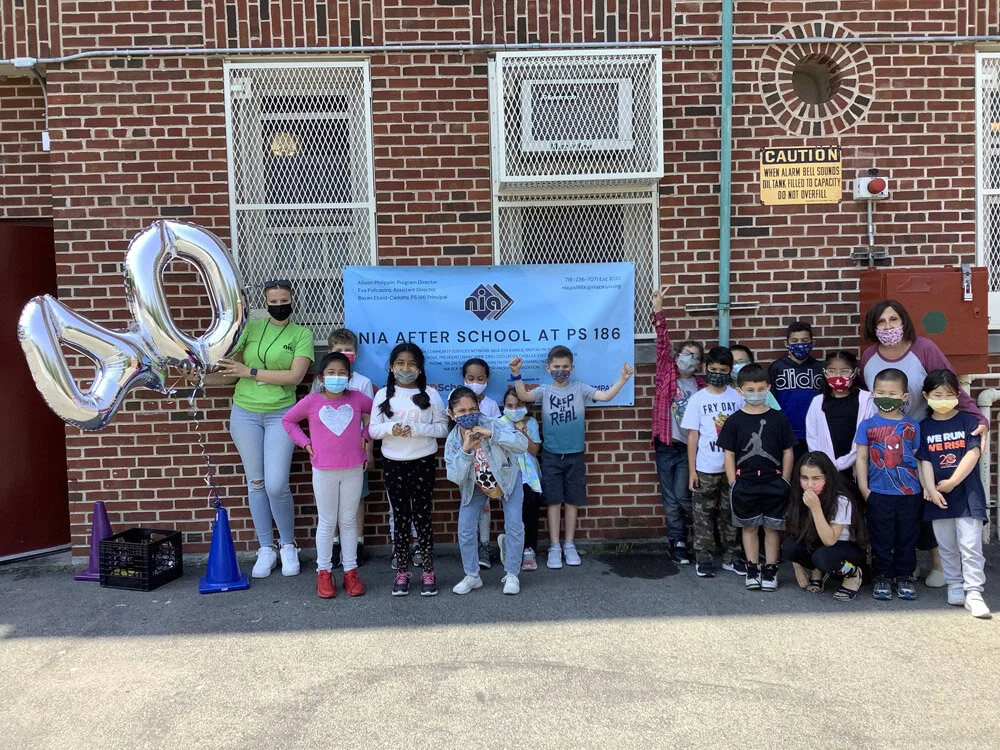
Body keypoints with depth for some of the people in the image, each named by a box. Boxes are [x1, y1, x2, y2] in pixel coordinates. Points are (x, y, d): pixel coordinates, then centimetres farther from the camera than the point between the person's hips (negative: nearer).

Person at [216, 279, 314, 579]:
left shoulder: (301, 334, -1)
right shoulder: (251, 327, 7)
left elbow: (295, 376, -13)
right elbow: (229, 367, 5)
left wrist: (249, 371, -14)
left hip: (280, 415, -3)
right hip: (245, 412, 3)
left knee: (276, 485, -8)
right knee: (256, 483, 8)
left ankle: (288, 546, 14)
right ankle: (266, 549, 20)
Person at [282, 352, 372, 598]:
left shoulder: (357, 398, -2)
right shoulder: (312, 401, -4)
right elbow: (288, 420, 9)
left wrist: (366, 435, 4)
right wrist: (305, 442, 0)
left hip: (353, 469, 1)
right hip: (324, 470, -1)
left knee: (349, 521, 10)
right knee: (327, 522, 7)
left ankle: (350, 571, 20)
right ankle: (323, 571, 18)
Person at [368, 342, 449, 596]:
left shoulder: (430, 394, -3)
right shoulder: (383, 395, 1)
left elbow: (442, 427, -5)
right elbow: (373, 429, 0)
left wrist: (416, 429, -20)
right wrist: (391, 428, -20)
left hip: (423, 461, -1)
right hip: (393, 463, 2)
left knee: (422, 515, 4)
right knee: (400, 517, 8)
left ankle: (428, 571, 14)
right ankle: (402, 571, 18)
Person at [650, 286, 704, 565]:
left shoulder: (700, 386, 4)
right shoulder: (667, 373, 2)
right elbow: (662, 342, -10)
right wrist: (658, 309, -21)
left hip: (688, 447, 0)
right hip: (665, 445, 1)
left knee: (682, 495, -5)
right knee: (670, 498, 6)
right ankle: (678, 541, 18)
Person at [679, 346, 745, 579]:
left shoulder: (737, 397, 1)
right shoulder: (697, 399, -2)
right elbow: (692, 436, -2)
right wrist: (692, 470, -5)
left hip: (733, 467, 1)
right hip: (705, 469, -1)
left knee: (730, 514, 11)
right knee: (703, 515, 5)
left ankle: (732, 557, 23)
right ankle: (703, 559, 15)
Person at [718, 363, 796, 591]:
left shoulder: (778, 419, 0)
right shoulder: (734, 421, -1)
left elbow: (787, 452, 5)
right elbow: (728, 454, 2)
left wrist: (784, 482, 1)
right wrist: (733, 484, -3)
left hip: (774, 483, 0)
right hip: (745, 484, 0)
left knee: (772, 528, 8)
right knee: (749, 527, 10)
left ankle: (770, 570, 20)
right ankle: (752, 569, 22)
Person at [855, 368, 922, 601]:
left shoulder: (912, 426, 3)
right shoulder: (868, 425, 0)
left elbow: (918, 458, 8)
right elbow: (861, 459, 2)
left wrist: (925, 486, 4)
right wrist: (864, 488, -3)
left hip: (910, 493, 1)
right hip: (879, 493, -1)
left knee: (907, 538, 10)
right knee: (881, 538, 7)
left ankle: (904, 577, 25)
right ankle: (883, 577, 20)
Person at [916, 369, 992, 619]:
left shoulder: (968, 421, 0)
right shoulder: (924, 428, 5)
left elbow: (973, 453, -9)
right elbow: (924, 461, 0)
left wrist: (952, 482, -14)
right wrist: (931, 489, -12)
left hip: (967, 494, -2)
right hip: (939, 497, 3)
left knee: (970, 546, -6)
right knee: (947, 547, 12)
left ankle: (973, 593, -1)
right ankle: (955, 586, 25)